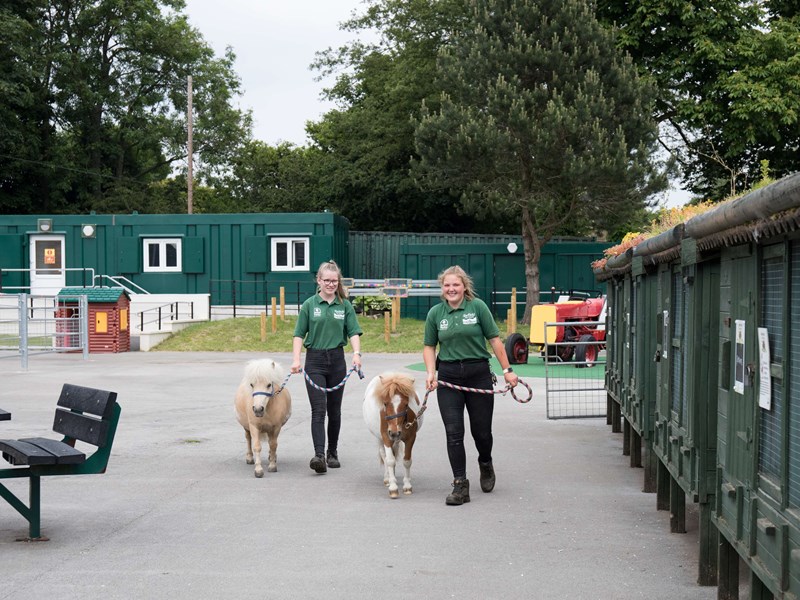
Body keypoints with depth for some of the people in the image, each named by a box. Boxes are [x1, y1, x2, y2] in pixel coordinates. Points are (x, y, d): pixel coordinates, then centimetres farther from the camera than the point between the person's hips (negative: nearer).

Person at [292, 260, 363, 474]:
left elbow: (353, 332, 0)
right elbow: (299, 334, 1)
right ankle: (319, 455, -20)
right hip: (315, 360, -2)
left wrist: (357, 354, -17)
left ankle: (332, 452, 23)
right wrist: (296, 359, -10)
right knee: (318, 410, -11)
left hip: (337, 360, 2)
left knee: (334, 410, 10)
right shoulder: (310, 304, 1)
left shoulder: (345, 305, 5)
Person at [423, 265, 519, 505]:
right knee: (453, 433, -3)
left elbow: (494, 340, -1)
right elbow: (429, 346, 10)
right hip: (448, 376, 1)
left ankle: (485, 464, 39)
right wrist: (430, 372, -5)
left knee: (482, 430, 7)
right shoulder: (435, 313, 4)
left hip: (479, 374, -1)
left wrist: (507, 370, -3)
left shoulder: (477, 306, -2)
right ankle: (460, 486, 4)